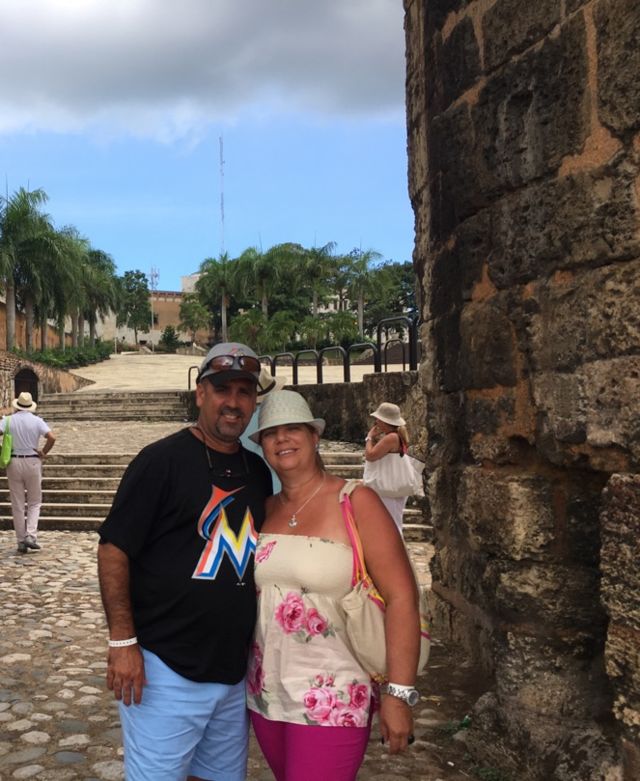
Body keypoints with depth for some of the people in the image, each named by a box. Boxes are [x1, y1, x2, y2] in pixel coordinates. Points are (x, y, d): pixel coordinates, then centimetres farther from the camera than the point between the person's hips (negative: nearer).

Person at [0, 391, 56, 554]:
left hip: (13, 463, 1)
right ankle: (31, 536, -5)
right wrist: (43, 453, -2)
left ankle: (21, 541, 11)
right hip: (32, 462, -1)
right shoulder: (37, 420, -3)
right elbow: (52, 438, -15)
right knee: (34, 502, 11)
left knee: (17, 504, 9)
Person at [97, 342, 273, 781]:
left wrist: (258, 649, 15)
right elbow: (114, 550, -12)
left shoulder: (258, 472, 7)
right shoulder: (162, 460, -12)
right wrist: (123, 642, -15)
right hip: (165, 670, -6)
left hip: (235, 673, 6)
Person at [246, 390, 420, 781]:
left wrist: (400, 694, -17)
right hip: (265, 694, 5)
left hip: (332, 700, -5)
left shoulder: (356, 502, -11)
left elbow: (401, 596, -14)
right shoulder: (265, 510, 4)